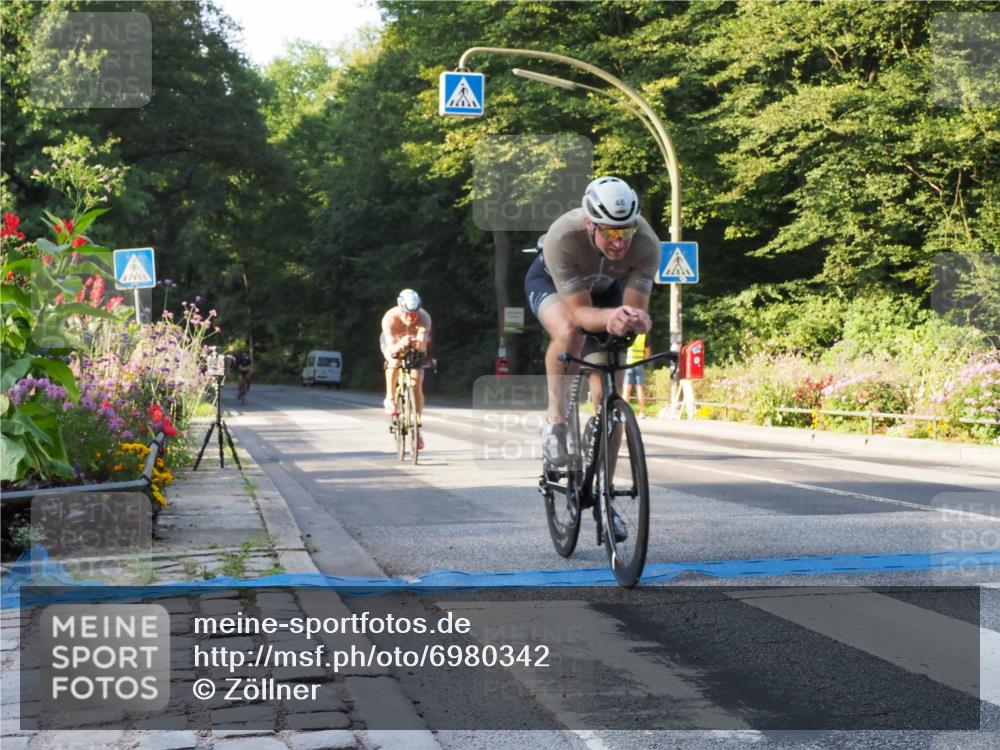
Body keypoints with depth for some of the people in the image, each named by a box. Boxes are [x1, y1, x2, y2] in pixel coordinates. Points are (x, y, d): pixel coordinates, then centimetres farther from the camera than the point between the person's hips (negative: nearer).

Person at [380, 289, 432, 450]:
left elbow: (423, 345, -43)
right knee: (394, 361, -35)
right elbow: (391, 347, -43)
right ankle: (390, 399, -15)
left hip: (415, 347, 1)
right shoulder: (390, 318, -36)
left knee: (417, 384, -10)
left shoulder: (424, 318, -35)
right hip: (393, 342, -1)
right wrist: (401, 344, -64)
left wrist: (418, 344, -66)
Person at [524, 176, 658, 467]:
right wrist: (610, 317, -63)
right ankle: (555, 417, -16)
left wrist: (636, 319, -56)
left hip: (603, 289, 3)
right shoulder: (562, 238, -42)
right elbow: (579, 312, -41)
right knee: (569, 333, -39)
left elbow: (636, 306, -32)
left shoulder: (647, 244, -35)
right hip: (550, 281, -3)